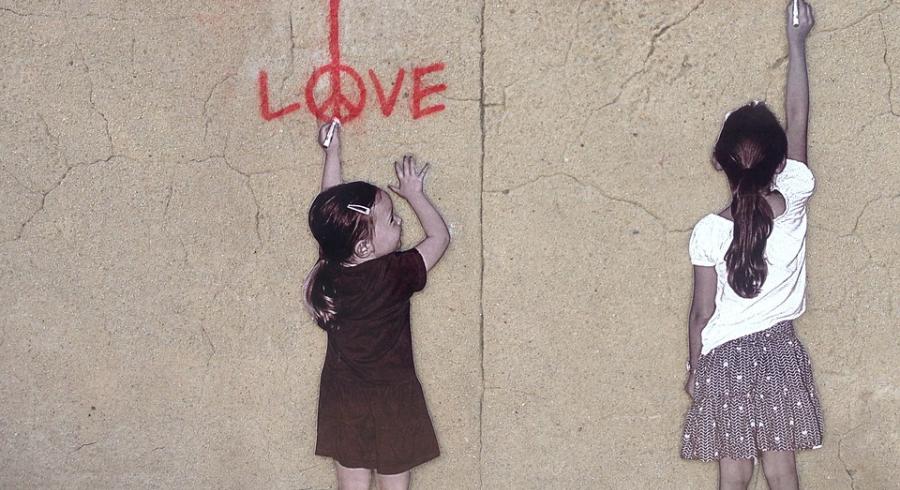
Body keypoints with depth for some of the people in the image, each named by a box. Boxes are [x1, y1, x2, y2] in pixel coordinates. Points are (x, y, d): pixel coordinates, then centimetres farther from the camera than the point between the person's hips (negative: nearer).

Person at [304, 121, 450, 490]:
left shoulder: (330, 266, -10)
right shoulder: (394, 275, -22)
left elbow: (330, 206, 6)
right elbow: (440, 237, -8)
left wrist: (333, 150, 12)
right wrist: (414, 194, 2)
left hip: (343, 403, 5)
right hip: (391, 404, -4)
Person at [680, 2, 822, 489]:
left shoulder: (708, 232, -15)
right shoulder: (794, 202, -11)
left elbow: (702, 312, -8)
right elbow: (798, 119, 0)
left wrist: (694, 370, 7)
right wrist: (796, 40, 9)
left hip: (726, 358, -2)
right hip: (779, 353, 2)